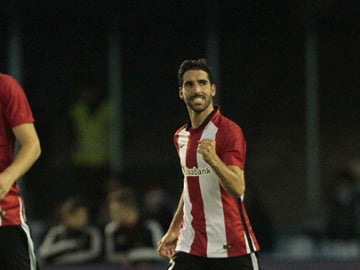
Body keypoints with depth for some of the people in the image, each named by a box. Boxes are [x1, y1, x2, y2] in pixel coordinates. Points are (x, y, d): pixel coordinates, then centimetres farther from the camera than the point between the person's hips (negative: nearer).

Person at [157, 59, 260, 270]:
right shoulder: (181, 137, 12)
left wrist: (213, 159, -39)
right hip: (190, 247, 6)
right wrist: (173, 230, 24)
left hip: (231, 247, -6)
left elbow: (237, 188, -23)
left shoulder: (229, 132, -11)